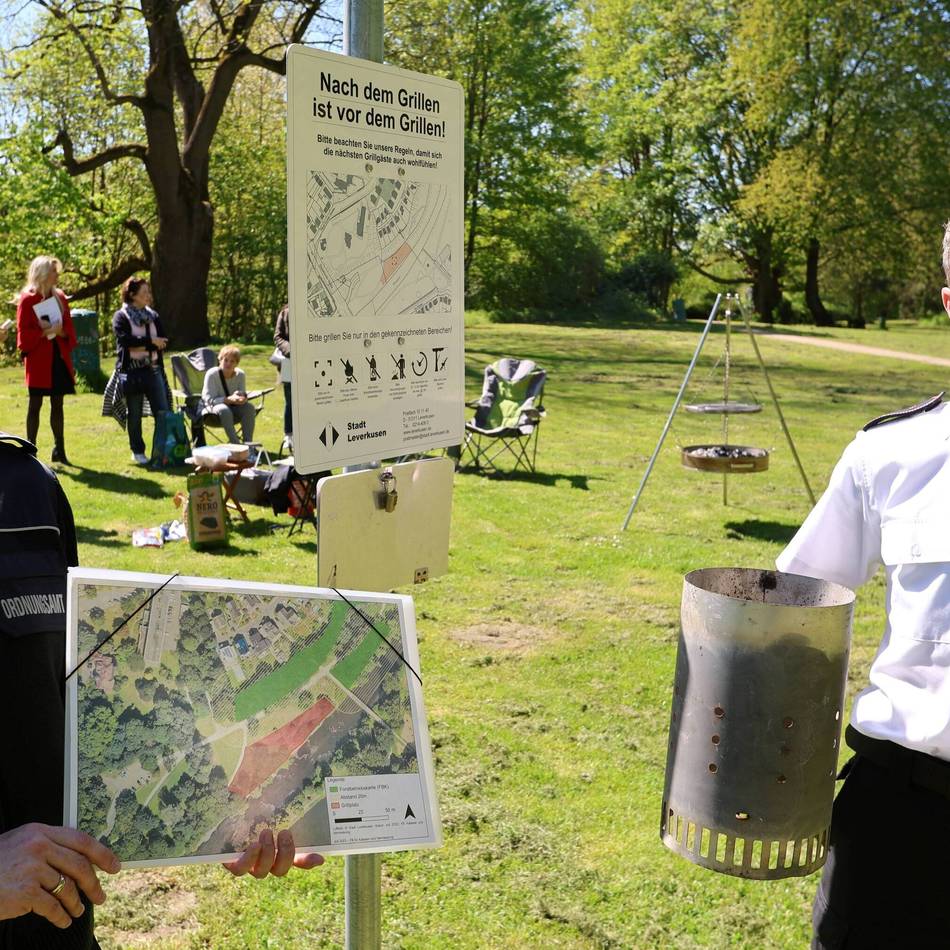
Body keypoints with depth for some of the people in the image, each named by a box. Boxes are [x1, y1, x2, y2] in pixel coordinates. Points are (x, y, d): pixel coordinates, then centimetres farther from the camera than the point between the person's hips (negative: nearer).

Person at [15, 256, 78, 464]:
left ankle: (59, 449, 17)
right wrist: (44, 332, -20)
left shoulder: (59, 297, 11)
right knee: (35, 404, -2)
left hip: (59, 357, 5)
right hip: (38, 359, -5)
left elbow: (69, 327, 11)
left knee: (57, 404, 10)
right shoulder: (27, 299, -6)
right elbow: (23, 332, -9)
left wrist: (61, 331, -9)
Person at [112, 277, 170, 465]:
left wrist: (140, 346, -11)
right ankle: (138, 451, 17)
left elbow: (163, 342, 4)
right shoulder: (121, 316, -1)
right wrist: (151, 341, -14)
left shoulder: (153, 316, 13)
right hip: (131, 370, -4)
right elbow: (125, 340, -17)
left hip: (153, 369, 4)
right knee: (134, 415, 5)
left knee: (163, 412, -3)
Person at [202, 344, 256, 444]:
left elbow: (244, 394, 0)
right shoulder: (211, 374, -16)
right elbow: (210, 399, -19)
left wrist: (241, 397, -27)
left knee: (249, 408, -26)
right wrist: (229, 399, -35)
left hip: (233, 406, 4)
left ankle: (248, 443, -26)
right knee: (224, 410, -38)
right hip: (214, 406, -4)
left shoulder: (240, 374, -5)